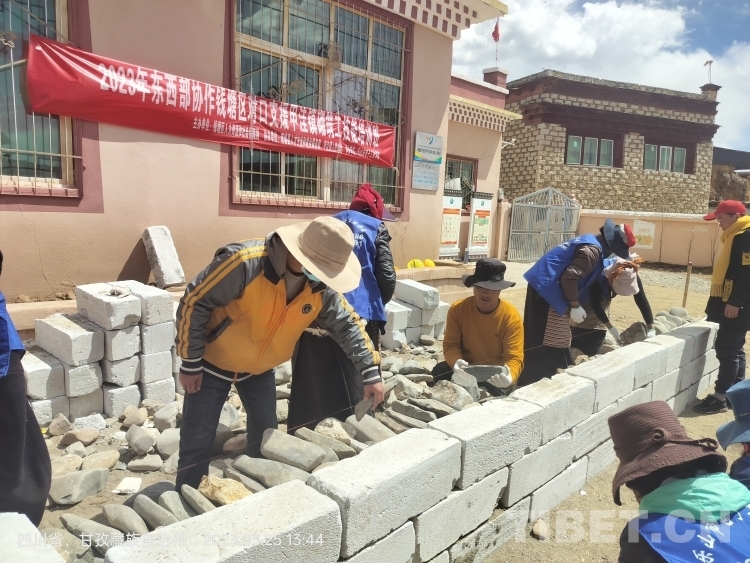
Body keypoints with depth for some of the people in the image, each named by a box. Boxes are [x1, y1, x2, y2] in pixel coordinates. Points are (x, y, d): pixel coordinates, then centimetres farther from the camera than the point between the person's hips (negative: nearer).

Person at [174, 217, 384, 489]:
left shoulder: (320, 288, -17)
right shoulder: (245, 262, -35)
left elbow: (348, 324, -2)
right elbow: (194, 303, -25)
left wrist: (370, 371, -6)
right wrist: (190, 363, -19)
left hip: (260, 368, 5)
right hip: (213, 362, -5)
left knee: (265, 439, 13)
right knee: (197, 444, 1)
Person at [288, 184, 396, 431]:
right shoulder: (376, 229, 6)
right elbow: (387, 276, -2)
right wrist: (378, 304, 16)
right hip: (359, 316, -3)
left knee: (310, 383, 11)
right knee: (357, 383, 8)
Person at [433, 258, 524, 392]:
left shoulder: (511, 317, -18)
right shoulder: (457, 309, -11)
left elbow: (514, 358, -20)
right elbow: (450, 345, -9)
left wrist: (509, 376, -45)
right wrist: (456, 362, -34)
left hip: (497, 374, -2)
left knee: (498, 390, -33)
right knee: (439, 371, -25)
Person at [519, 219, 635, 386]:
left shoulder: (591, 241, 15)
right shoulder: (593, 250, -16)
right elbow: (570, 278, -24)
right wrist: (575, 306, -15)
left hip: (543, 285, 11)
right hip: (547, 289, -11)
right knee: (548, 341, -4)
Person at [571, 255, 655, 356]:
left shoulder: (632, 276, -27)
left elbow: (642, 301, -22)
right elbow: (595, 303, -35)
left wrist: (651, 328, -27)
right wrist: (610, 327, -35)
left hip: (602, 301, 5)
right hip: (584, 302, -5)